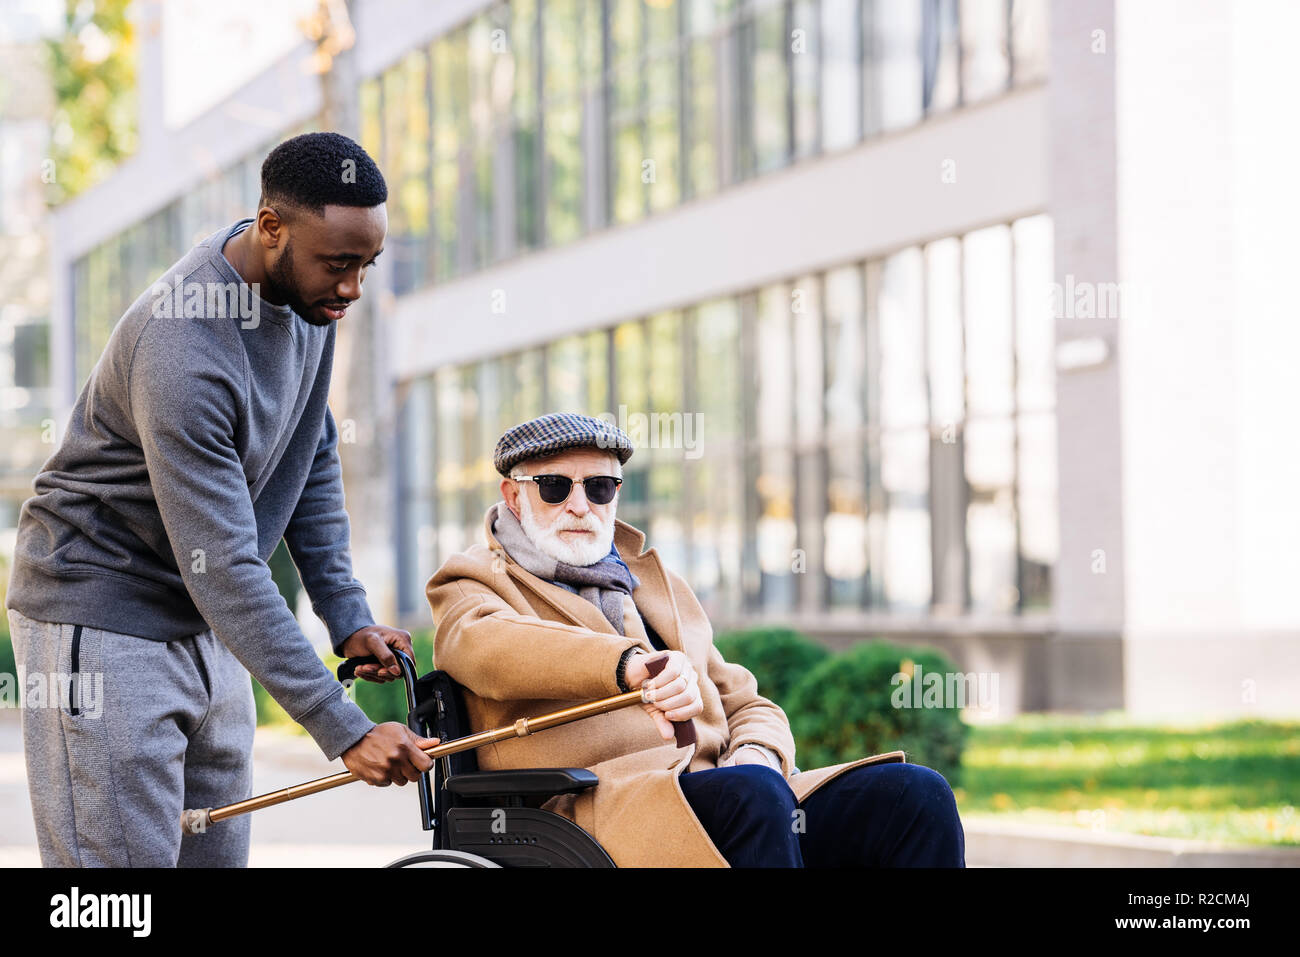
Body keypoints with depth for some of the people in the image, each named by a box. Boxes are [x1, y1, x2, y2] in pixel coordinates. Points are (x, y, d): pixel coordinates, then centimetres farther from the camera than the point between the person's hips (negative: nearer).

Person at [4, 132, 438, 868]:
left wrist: (348, 613, 4)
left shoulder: (307, 291, -3)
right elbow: (223, 571, -32)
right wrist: (344, 730, -34)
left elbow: (312, 452, 12)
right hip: (106, 620, -8)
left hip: (205, 631, 9)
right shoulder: (183, 353, -31)